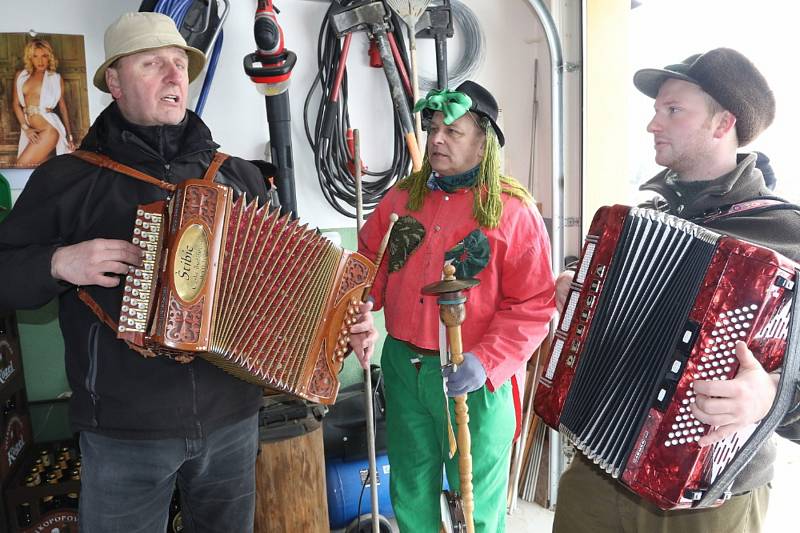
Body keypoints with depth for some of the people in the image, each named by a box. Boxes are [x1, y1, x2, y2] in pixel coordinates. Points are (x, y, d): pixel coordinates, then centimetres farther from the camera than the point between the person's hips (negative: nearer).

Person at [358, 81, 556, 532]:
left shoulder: (513, 211, -9)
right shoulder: (403, 197, 5)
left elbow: (533, 305, -12)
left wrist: (486, 361, -22)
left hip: (474, 376, -4)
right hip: (403, 366, 5)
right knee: (411, 494, 21)